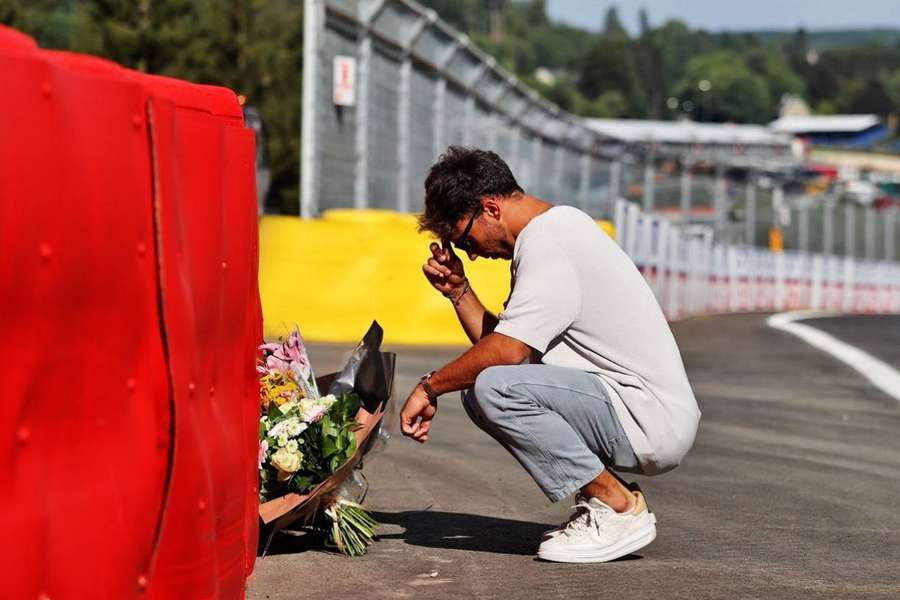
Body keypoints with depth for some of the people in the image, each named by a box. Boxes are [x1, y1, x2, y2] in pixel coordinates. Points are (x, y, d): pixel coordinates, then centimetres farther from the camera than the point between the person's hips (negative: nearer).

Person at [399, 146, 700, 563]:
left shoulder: (547, 243, -14)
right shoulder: (550, 232, 17)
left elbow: (506, 351, -22)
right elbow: (504, 347, 16)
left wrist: (430, 386, -9)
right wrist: (458, 290, 10)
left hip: (653, 423, -10)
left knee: (494, 387, -25)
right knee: (478, 392, 12)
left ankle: (619, 508, -13)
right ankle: (604, 500, 8)